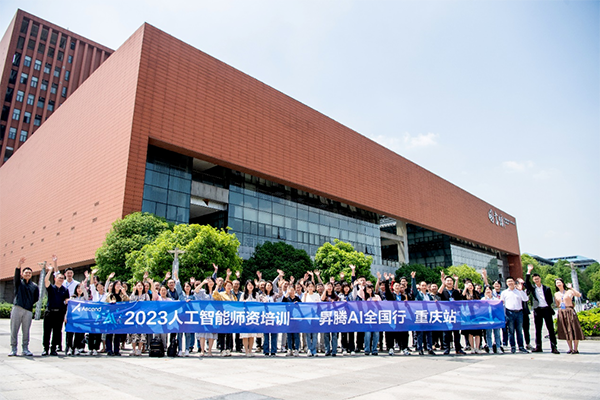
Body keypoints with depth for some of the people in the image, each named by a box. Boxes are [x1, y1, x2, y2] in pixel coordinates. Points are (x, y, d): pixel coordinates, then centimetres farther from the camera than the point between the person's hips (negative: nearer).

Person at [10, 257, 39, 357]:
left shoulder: (34, 286, 13)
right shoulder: (19, 283, 10)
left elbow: (36, 298, 16)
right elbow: (16, 275, -11)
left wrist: (30, 303, 3)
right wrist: (18, 266, -28)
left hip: (28, 311, 1)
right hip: (17, 308, -1)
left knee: (26, 331, 2)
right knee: (14, 330, 0)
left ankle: (25, 349, 10)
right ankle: (13, 349, 9)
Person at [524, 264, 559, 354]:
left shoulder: (547, 288, 8)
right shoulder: (532, 289, 8)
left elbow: (550, 300, 9)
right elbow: (526, 282, -8)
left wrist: (548, 305, -2)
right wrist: (529, 271, -10)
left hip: (546, 309, -1)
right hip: (537, 310, 1)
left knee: (551, 329, -1)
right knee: (538, 329, 4)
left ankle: (554, 347, 1)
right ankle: (538, 347, 9)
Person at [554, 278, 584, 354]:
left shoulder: (569, 291, -1)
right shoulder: (556, 294, 12)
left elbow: (579, 295, -19)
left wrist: (571, 288, -21)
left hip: (570, 311, -4)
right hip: (561, 312, 4)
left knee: (573, 330, -4)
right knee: (566, 331, 6)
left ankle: (575, 349, 3)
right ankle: (570, 348, 13)